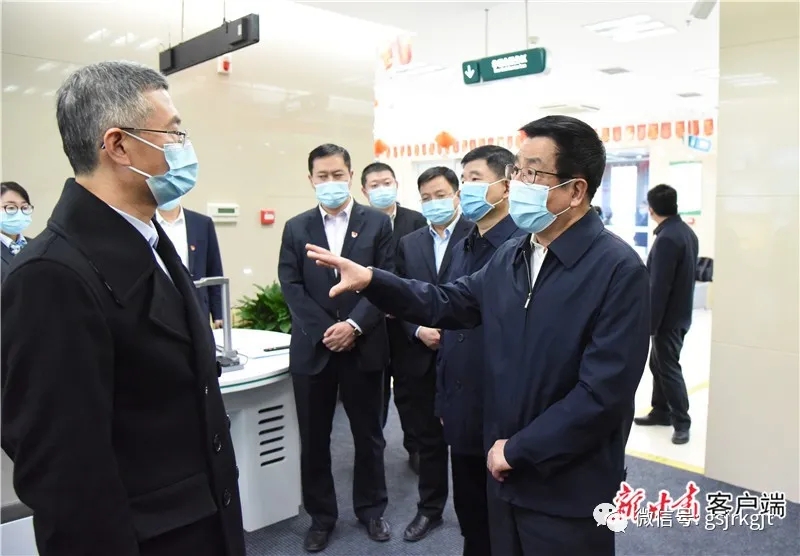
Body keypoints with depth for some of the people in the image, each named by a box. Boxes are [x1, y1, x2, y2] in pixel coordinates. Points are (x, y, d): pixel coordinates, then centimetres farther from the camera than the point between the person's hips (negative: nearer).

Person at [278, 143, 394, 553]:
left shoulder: (377, 223, 2)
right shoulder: (296, 228, 7)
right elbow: (291, 286, -1)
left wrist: (353, 325, -16)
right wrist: (325, 330, -12)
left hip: (364, 346, -1)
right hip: (312, 348, 1)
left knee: (368, 435, 11)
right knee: (313, 440, 10)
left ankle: (371, 510, 30)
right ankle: (321, 517, 27)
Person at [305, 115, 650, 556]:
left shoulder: (619, 270, -19)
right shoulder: (509, 256, 5)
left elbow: (603, 393, -22)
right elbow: (447, 303, 10)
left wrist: (519, 449, -15)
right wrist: (371, 280, -4)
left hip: (568, 490, -6)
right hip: (508, 475, 7)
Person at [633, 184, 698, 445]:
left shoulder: (667, 238, -22)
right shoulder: (687, 232, 8)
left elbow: (659, 287, -24)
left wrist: (649, 323, -20)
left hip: (668, 317, -10)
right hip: (680, 312, 10)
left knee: (668, 367, 0)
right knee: (659, 364, 18)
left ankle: (681, 422, 8)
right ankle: (661, 411, 29)